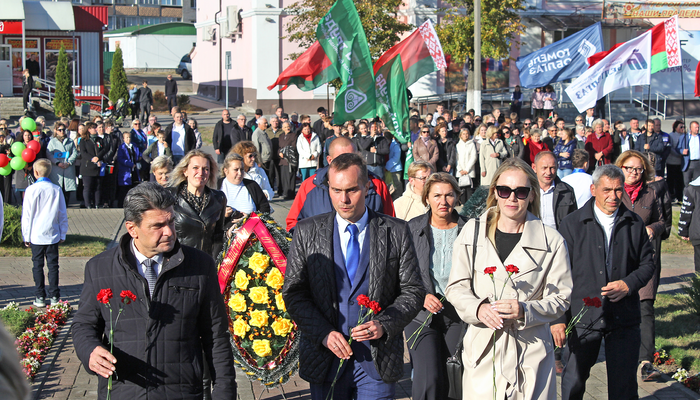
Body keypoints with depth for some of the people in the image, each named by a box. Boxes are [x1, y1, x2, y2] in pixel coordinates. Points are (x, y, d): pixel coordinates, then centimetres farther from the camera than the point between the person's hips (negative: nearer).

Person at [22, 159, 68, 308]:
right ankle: (54, 296, 9)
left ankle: (39, 297, 9)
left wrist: (26, 236, 2)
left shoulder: (32, 190, -10)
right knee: (53, 265, 8)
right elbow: (63, 214, 4)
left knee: (38, 266, 7)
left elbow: (27, 215, -6)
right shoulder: (57, 190, -2)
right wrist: (63, 234, 13)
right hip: (53, 235, 2)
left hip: (36, 236, -2)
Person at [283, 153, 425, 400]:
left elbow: (412, 291, 2)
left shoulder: (396, 232, 0)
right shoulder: (307, 233, 2)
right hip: (325, 360, 1)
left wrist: (384, 325, -15)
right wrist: (324, 334, -12)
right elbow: (293, 293, 1)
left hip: (379, 361, -1)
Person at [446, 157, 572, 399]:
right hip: (482, 350, 1)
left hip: (530, 353, -1)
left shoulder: (551, 241, 1)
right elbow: (456, 288, 6)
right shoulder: (472, 233, 6)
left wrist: (525, 310, -16)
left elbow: (560, 298, 1)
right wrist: (478, 308, -14)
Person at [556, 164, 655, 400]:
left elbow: (647, 263, 13)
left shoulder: (635, 224, 5)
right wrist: (558, 318, -8)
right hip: (583, 316, -2)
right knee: (574, 380, 7)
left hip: (624, 318, 2)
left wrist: (628, 284, -8)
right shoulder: (572, 224, -2)